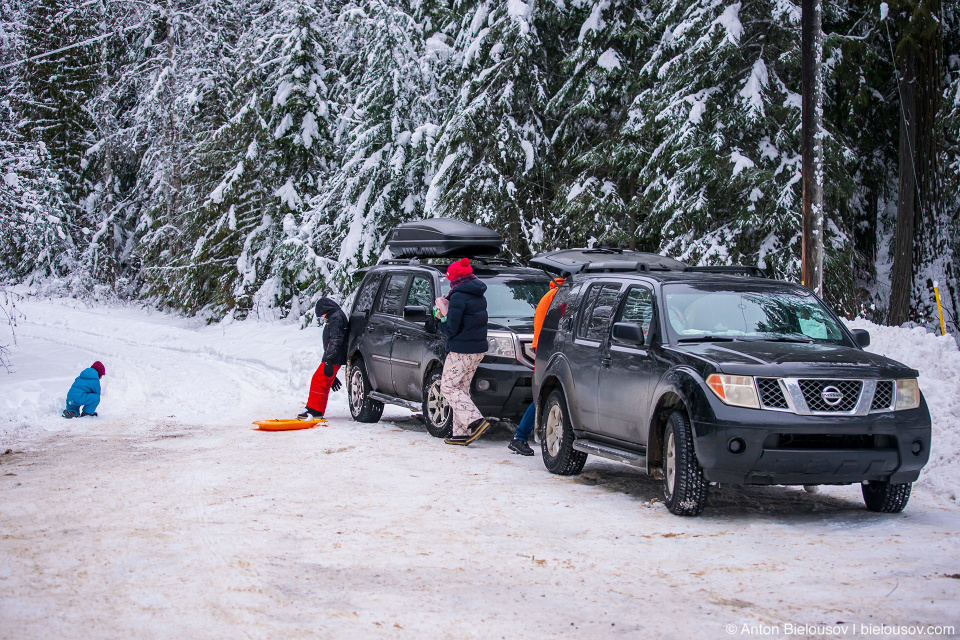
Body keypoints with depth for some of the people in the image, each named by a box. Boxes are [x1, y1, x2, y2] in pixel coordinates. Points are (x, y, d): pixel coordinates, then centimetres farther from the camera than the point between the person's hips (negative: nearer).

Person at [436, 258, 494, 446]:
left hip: (461, 351, -9)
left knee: (448, 387, -1)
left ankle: (476, 421, -15)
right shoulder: (479, 296, 12)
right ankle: (461, 433, 11)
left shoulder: (458, 298, -16)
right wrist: (446, 312, 12)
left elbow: (451, 330, -16)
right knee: (461, 388, 13)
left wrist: (443, 314, 1)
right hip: (478, 350, 9)